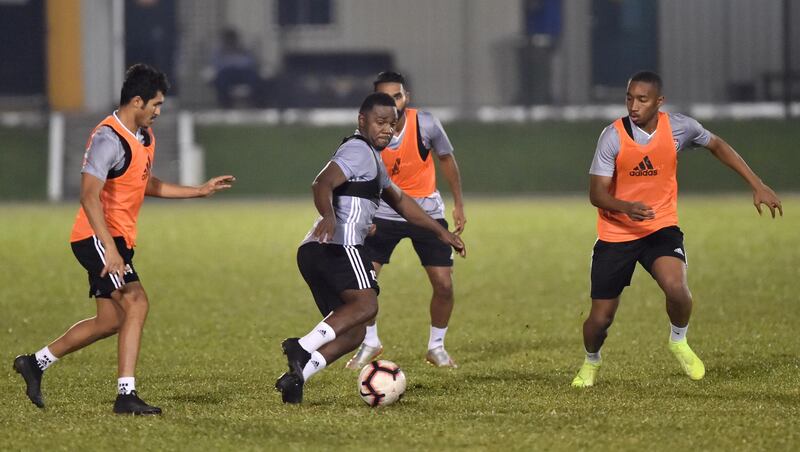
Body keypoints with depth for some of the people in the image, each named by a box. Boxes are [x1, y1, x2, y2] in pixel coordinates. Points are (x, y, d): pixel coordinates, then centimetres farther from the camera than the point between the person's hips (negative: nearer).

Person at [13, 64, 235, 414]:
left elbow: (147, 185, 27)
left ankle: (35, 364, 23)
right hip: (97, 239, -10)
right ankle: (126, 395, -21)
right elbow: (89, 196, -26)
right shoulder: (109, 139, -19)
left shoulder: (144, 136, 12)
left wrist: (200, 190, 23)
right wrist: (110, 249, -32)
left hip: (117, 240, 10)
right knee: (136, 302, -20)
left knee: (111, 321, 11)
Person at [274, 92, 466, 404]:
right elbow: (322, 183, -19)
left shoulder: (371, 157, 31)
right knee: (366, 304, -26)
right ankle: (303, 348, -42)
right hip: (339, 245, -10)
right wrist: (328, 216, -39)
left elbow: (399, 201, 43)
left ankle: (296, 376, -12)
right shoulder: (359, 151, -2)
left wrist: (440, 231, 43)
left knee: (353, 332, 4)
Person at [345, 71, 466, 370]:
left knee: (444, 285, -5)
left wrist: (459, 205, 4)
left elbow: (446, 158, 2)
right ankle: (370, 344, 10)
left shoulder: (426, 124, -16)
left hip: (427, 212, 0)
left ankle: (436, 346, 18)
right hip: (384, 213, 0)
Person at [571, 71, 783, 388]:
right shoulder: (613, 137, -17)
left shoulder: (679, 128, -10)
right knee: (600, 318, 1)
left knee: (676, 287, -28)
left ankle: (679, 341, 4)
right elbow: (597, 194, -17)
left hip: (661, 228, 1)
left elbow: (717, 146, 10)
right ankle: (591, 362, 36)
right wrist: (625, 207, -39)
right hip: (615, 234, -1)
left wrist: (758, 186, 8)